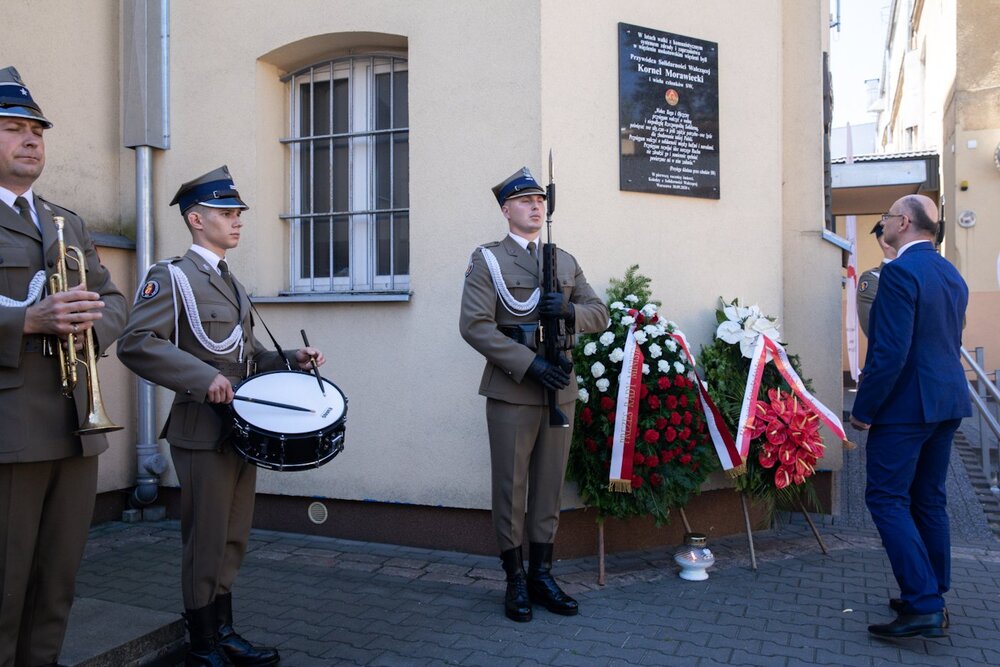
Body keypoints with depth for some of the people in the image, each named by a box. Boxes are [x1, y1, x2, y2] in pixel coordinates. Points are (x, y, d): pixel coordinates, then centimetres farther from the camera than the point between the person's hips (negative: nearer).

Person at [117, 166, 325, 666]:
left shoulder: (233, 287, 18)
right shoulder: (171, 277, -7)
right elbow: (135, 343, -19)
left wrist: (291, 360, 4)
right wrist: (203, 377, -27)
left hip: (241, 430, 8)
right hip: (203, 431, -7)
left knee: (233, 540, 15)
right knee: (206, 543, 3)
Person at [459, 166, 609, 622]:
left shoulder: (565, 261, 15)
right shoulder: (488, 260, 0)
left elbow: (599, 314, 12)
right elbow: (475, 326, -12)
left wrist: (569, 310, -11)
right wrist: (530, 364, -19)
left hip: (560, 389, 5)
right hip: (512, 391, -4)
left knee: (549, 485, 10)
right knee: (511, 487, 3)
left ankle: (542, 574, 23)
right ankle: (515, 580, 16)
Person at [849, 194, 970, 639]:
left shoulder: (900, 272, -17)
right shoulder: (952, 275, 12)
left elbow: (890, 351, -21)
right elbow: (951, 341, 19)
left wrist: (863, 410, -15)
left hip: (906, 405, -9)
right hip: (948, 402, 9)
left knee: (886, 499, -3)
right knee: (929, 500, 15)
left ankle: (923, 606, -5)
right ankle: (933, 598, 24)